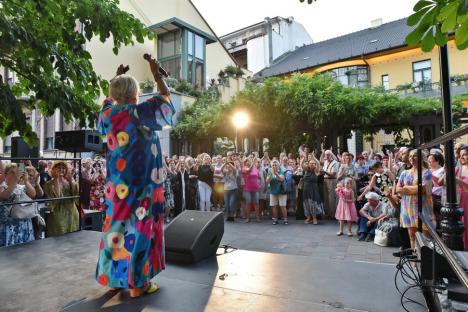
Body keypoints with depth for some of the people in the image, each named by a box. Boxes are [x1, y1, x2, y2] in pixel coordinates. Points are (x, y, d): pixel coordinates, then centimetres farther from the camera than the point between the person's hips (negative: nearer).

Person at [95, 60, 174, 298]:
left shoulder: (107, 114, 4)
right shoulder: (139, 112, -12)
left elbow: (109, 101, 29)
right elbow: (165, 97, 2)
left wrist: (117, 78, 33)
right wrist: (156, 73, 13)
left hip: (116, 182, 7)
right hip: (140, 181, -6)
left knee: (117, 223, 14)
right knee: (138, 225, 0)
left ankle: (113, 276, 26)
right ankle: (137, 283, 8)